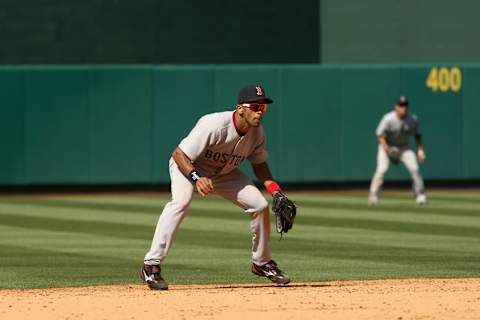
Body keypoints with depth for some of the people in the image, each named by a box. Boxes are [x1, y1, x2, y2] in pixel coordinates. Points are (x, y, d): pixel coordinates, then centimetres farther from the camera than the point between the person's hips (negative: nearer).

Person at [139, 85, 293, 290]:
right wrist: (196, 178, -49)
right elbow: (179, 154, -33)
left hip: (223, 172, 6)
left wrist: (275, 190, -11)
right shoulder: (214, 126, -36)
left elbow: (259, 163, 4)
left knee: (259, 204, -3)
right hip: (188, 165, -6)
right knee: (181, 201, -34)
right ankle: (151, 265, -35)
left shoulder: (257, 133, -14)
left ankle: (261, 263, 18)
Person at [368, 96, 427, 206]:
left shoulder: (413, 120, -12)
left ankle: (420, 196, 2)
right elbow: (380, 136, -18)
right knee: (381, 169, -23)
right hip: (387, 147, -3)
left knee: (415, 169, -12)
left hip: (403, 148, 3)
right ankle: (373, 196, -16)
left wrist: (420, 150, -8)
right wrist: (387, 149, -32)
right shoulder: (388, 119, -22)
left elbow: (417, 135, 3)